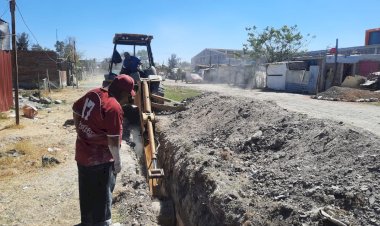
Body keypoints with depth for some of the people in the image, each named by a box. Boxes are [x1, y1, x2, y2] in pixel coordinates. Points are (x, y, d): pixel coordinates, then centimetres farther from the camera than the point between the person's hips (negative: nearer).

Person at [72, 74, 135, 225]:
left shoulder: (93, 93, 0)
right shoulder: (114, 107, -25)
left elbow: (75, 110, 14)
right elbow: (113, 140, -23)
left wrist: (80, 133, 19)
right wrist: (117, 161, -11)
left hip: (82, 153, 9)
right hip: (100, 159, -9)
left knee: (87, 192, 24)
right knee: (102, 195, 11)